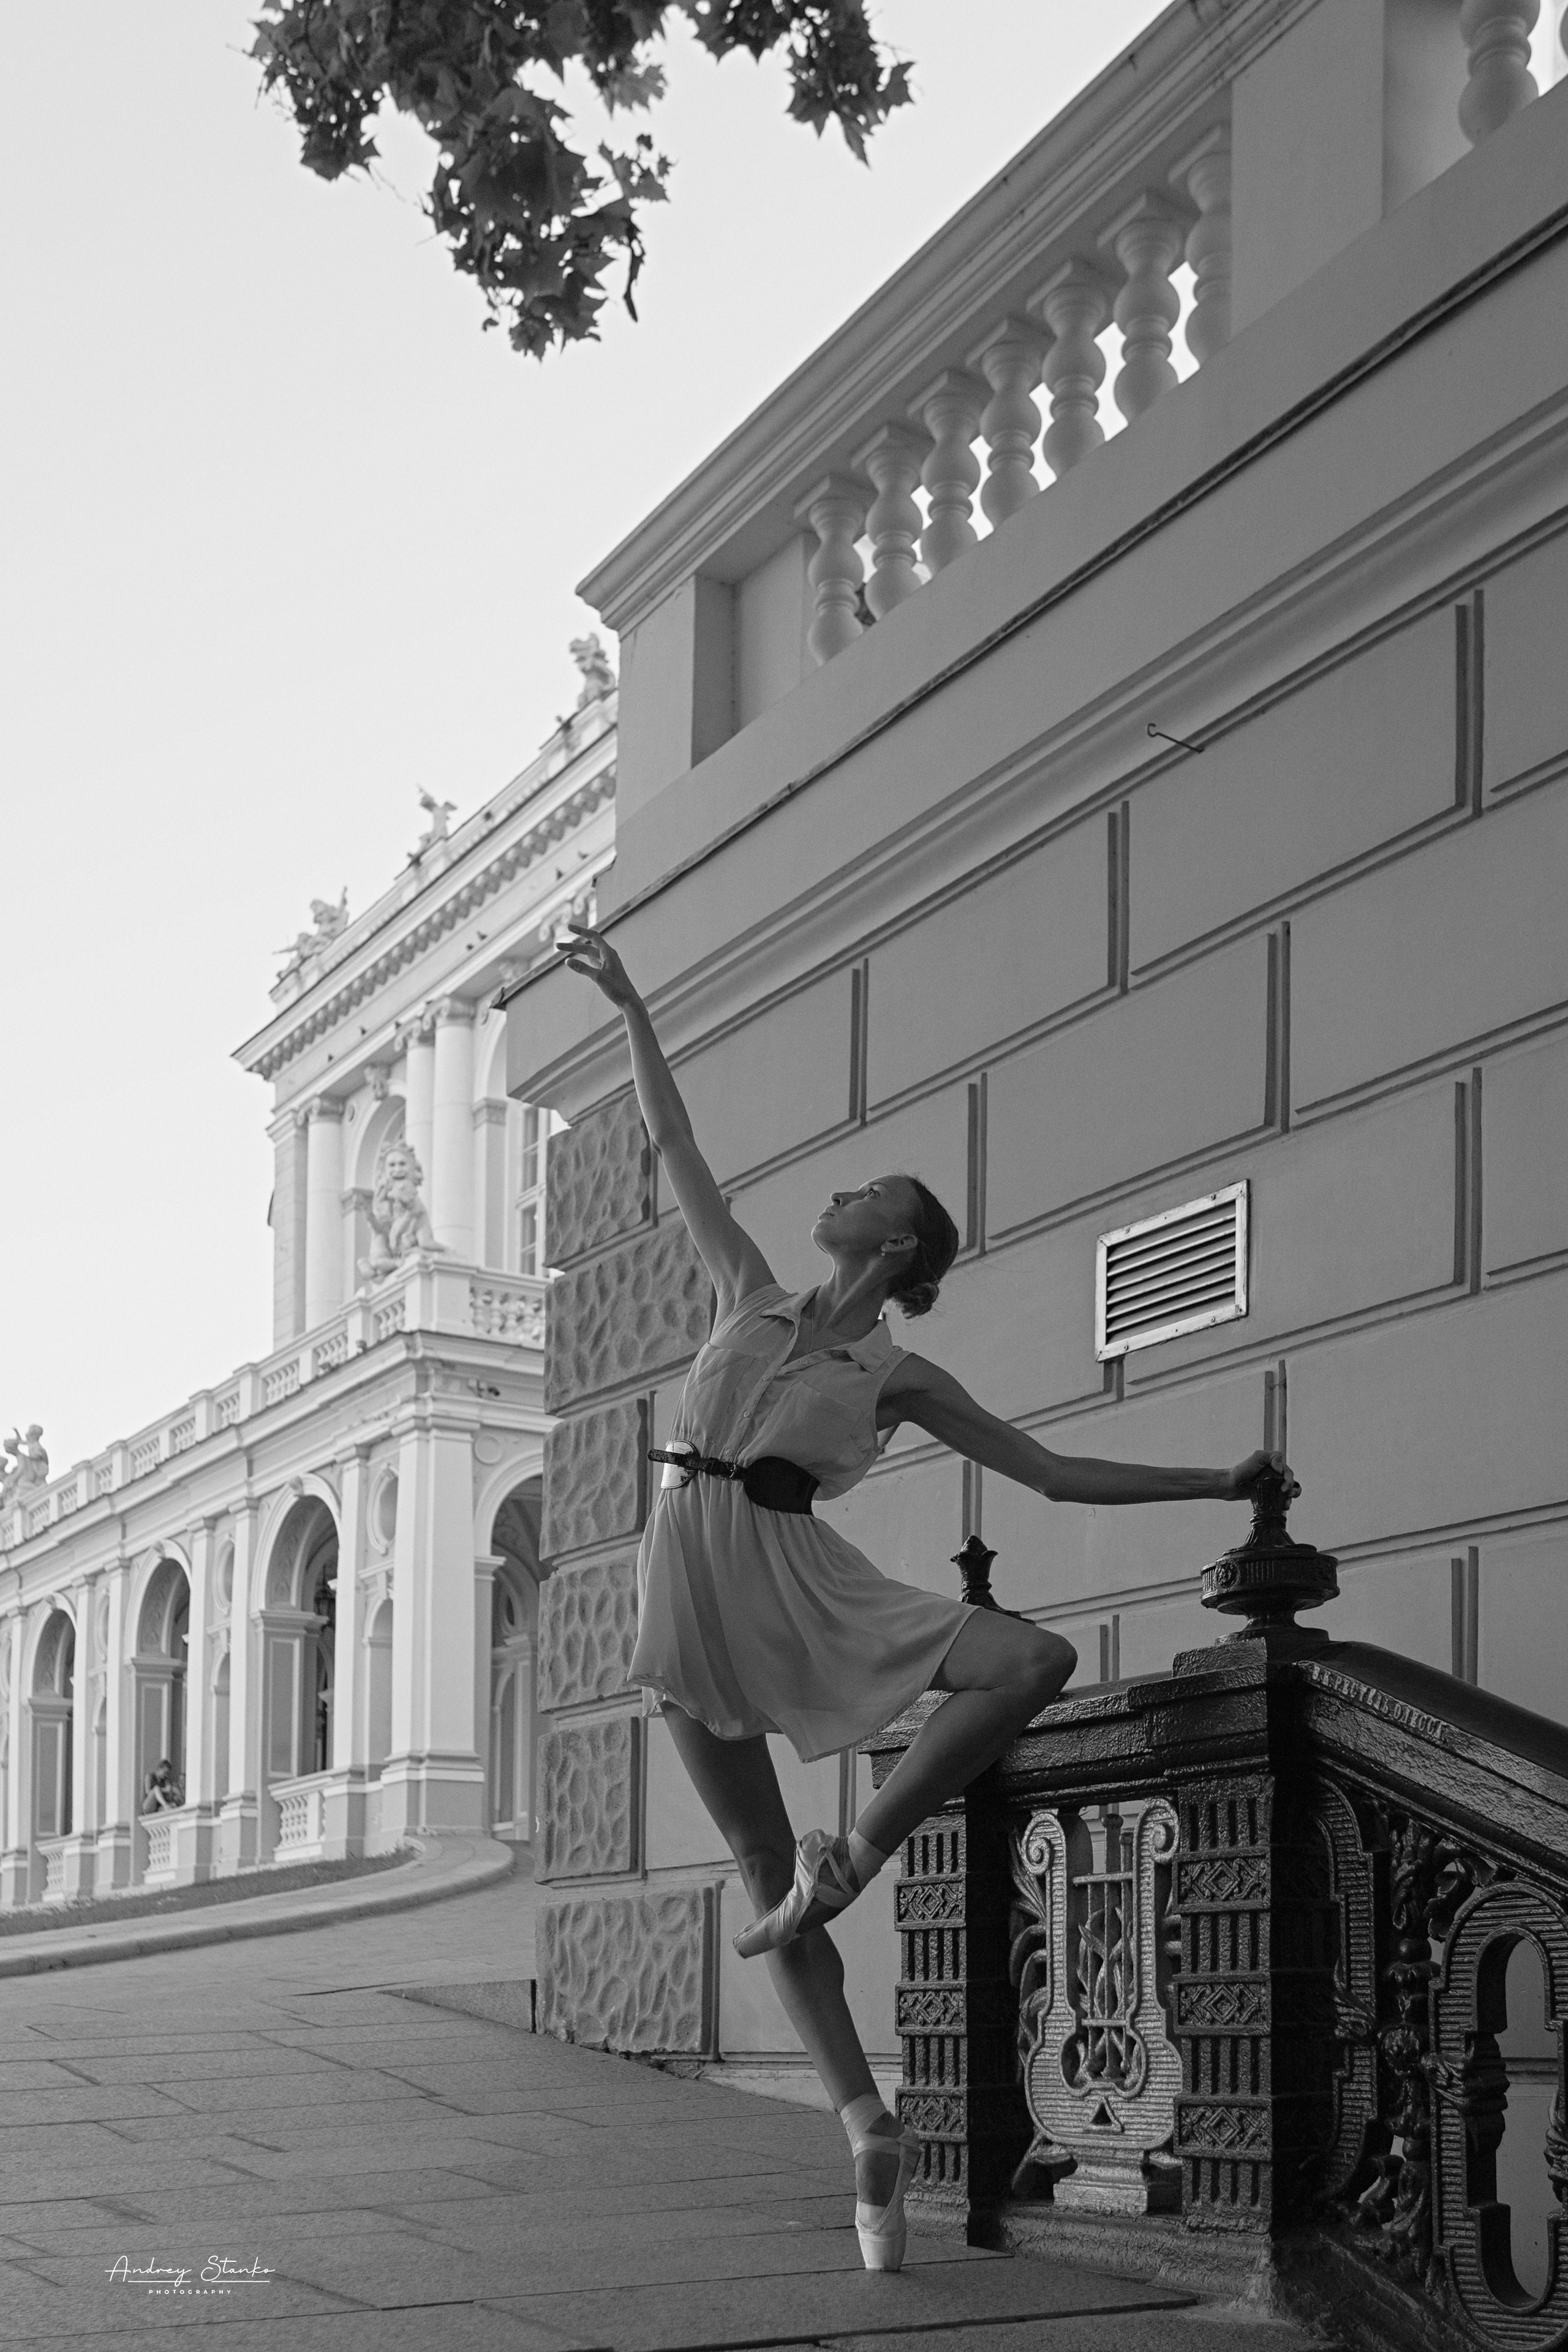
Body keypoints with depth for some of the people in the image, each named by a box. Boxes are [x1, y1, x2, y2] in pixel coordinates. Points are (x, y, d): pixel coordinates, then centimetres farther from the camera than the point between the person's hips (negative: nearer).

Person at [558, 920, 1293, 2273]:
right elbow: (675, 1144, 19)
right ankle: (869, 2129, 4)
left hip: (797, 1579, -1)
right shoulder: (750, 1296, 16)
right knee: (766, 1874, -2)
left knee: (1036, 1659, -25)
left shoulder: (902, 1380, 10)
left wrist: (1219, 1484, 10)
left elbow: (1056, 1475, 13)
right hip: (692, 1581, 1)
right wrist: (633, 1010, 19)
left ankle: (858, 1851, -16)